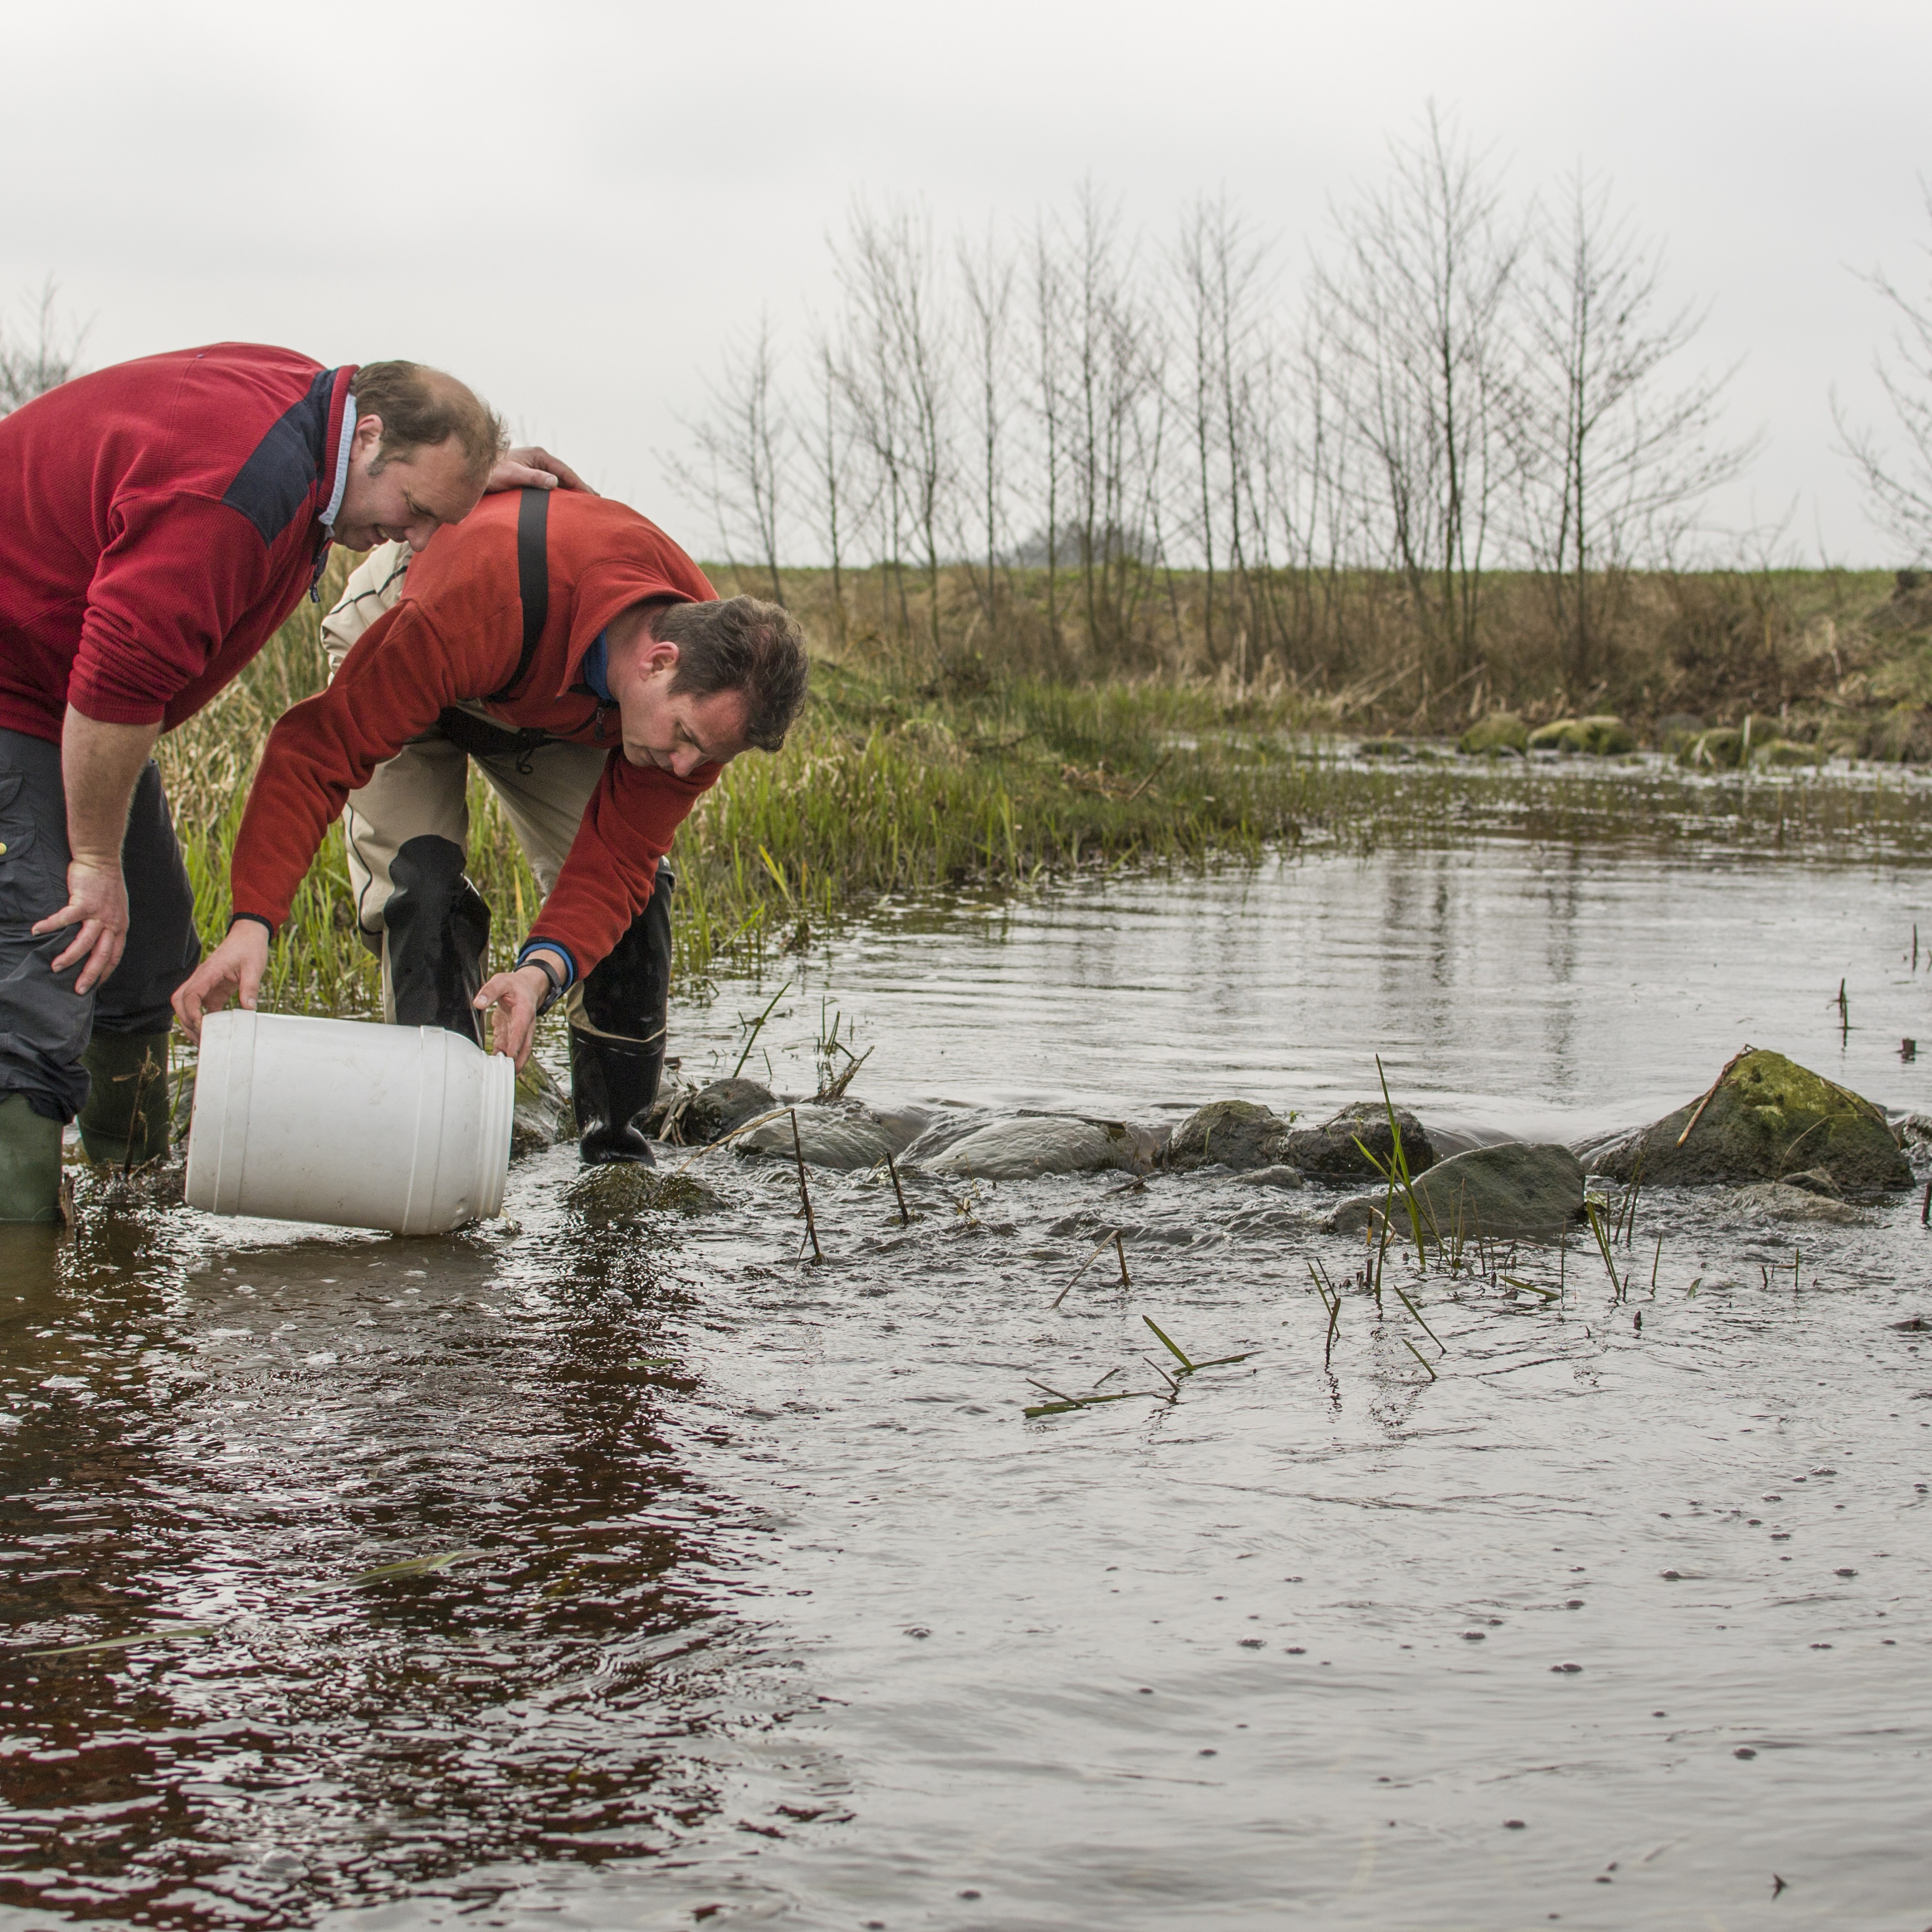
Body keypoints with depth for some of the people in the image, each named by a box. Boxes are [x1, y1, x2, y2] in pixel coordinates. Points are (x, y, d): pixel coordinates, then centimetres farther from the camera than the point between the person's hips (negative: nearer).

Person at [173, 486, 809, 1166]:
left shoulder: (707, 691, -31)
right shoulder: (486, 605, -48)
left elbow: (614, 861, -27)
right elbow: (324, 744, -44)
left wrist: (544, 969, -47)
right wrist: (253, 920, -52)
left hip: (560, 710, 4)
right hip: (400, 665, -4)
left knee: (633, 883, -8)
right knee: (422, 884, -24)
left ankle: (615, 1139, 5)